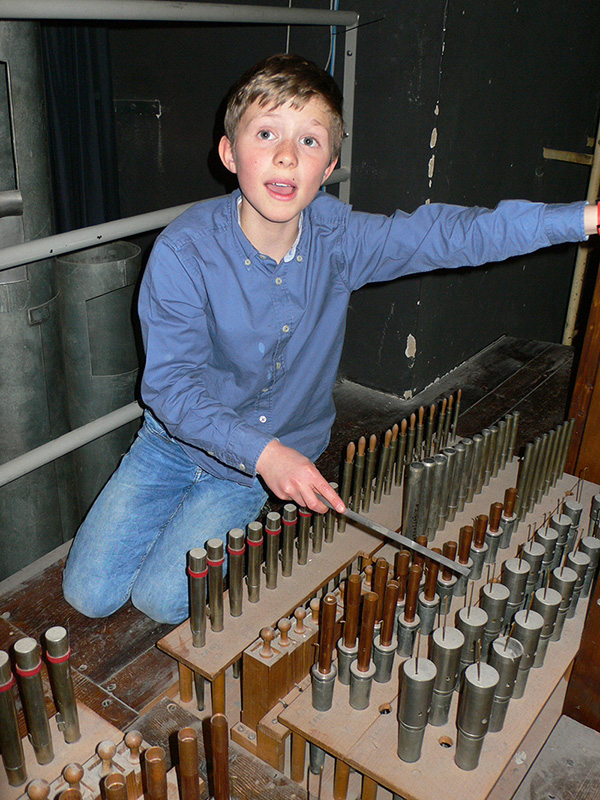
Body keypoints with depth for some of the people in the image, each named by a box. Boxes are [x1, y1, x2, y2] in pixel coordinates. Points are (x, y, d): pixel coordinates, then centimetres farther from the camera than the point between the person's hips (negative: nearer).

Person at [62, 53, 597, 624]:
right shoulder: (183, 252, -24)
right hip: (178, 438, 0)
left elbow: (447, 233, -17)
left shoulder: (337, 238, -16)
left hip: (282, 454, 0)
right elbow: (171, 383, -24)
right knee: (89, 593, 5)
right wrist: (261, 451, -37)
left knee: (164, 599, -9)